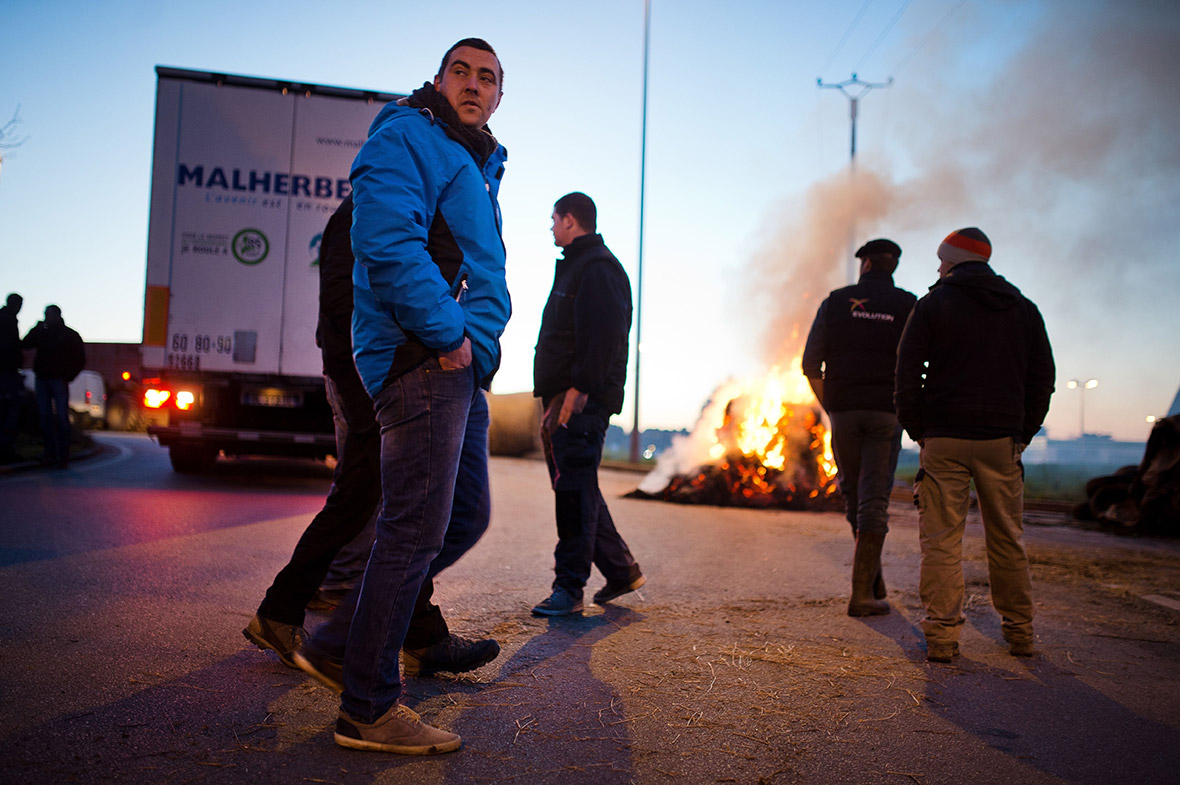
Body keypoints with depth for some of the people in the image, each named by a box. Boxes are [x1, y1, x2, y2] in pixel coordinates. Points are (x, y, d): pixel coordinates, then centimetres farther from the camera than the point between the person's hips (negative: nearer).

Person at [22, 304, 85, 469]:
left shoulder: (70, 335, 4)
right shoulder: (41, 333, 14)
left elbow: (80, 359, 3)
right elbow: (25, 344, 1)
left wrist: (67, 377, -3)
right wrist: (36, 329, -8)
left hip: (58, 381, -4)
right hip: (42, 380, 4)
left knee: (61, 417, -9)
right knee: (45, 417, 1)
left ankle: (63, 456, -8)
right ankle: (50, 453, 5)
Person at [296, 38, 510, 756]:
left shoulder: (480, 167, 27)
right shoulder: (404, 139, -3)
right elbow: (389, 242, -19)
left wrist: (484, 329, 17)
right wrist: (447, 332, -19)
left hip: (462, 361, 10)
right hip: (422, 355, -10)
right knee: (416, 527, -12)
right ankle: (368, 709, -3)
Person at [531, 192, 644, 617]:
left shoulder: (598, 267, -9)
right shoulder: (574, 266, 24)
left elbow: (603, 335, -20)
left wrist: (579, 389, -24)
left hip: (584, 399, -10)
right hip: (566, 398, 10)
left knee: (574, 488, -8)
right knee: (574, 487, 12)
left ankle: (569, 586, -2)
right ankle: (621, 570, 21)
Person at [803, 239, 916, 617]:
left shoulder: (835, 302, 6)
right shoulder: (908, 306, 5)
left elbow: (811, 365, 3)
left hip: (844, 411, 1)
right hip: (887, 412, -1)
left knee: (853, 493, 16)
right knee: (874, 499, -1)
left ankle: (873, 577, 26)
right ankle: (863, 592, -3)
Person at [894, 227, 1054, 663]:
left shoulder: (932, 305, 1)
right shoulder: (1024, 309, 12)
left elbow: (907, 375, -4)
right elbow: (1043, 378, 11)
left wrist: (918, 431, 4)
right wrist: (1022, 434, 14)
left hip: (944, 438, -3)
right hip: (1002, 439, 3)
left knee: (941, 538, 0)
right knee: (1007, 538, 12)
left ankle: (942, 636, -2)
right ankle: (1020, 633, 19)